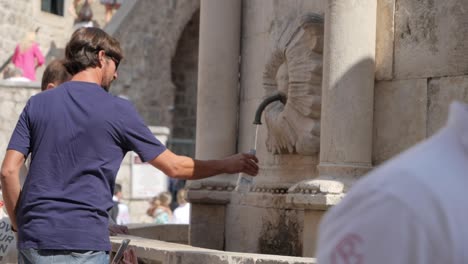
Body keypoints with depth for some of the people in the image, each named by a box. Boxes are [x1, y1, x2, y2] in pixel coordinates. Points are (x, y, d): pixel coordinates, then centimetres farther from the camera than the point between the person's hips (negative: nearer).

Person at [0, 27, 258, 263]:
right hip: (84, 243, -4)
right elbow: (174, 166, 3)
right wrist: (227, 165, 16)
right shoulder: (118, 110, -2)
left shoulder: (36, 104, 7)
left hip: (34, 242, 4)